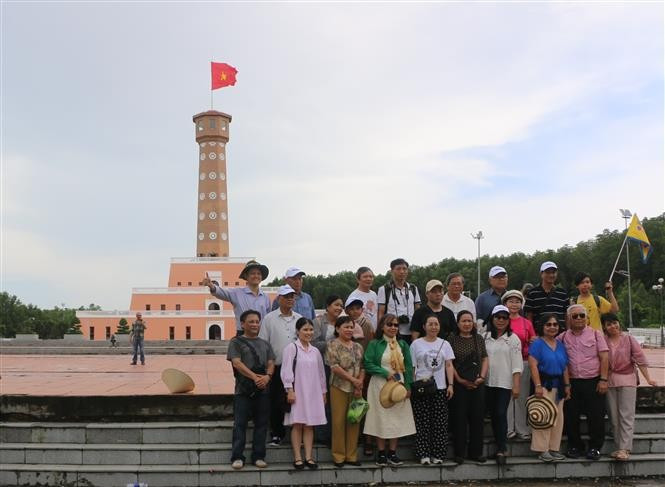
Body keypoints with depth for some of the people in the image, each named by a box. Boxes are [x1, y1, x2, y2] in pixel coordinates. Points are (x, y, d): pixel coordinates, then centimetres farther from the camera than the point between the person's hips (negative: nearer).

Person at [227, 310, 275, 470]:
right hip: (243, 390, -4)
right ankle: (237, 457, 1)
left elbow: (271, 363, 10)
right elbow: (236, 362, -8)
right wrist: (254, 377, -19)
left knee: (261, 424, 5)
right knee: (240, 424, -3)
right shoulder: (236, 342, 4)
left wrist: (267, 376, -13)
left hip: (263, 390, 4)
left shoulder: (265, 344, 18)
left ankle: (258, 456, 12)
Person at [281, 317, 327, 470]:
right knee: (297, 424, -3)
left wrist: (323, 392, 17)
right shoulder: (291, 348, -3)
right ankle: (297, 458, 0)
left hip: (313, 392, 5)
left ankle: (308, 457, 7)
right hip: (297, 392, -5)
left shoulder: (315, 351, 13)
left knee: (309, 425, 5)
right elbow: (287, 370, -8)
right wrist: (290, 390, -14)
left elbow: (321, 373, 18)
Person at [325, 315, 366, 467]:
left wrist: (360, 383, -5)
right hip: (339, 388, -5)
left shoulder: (358, 347, 14)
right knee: (339, 421, -2)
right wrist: (353, 379, -13)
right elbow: (334, 366, -12)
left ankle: (351, 455, 15)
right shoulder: (333, 345, -3)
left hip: (356, 389, 5)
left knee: (354, 421, 6)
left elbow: (362, 367, 11)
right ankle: (338, 456, 8)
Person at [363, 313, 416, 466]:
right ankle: (381, 453, 7)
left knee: (397, 419, 4)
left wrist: (408, 386, 0)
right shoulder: (375, 344, -2)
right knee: (381, 418, -2)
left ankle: (392, 453, 14)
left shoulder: (402, 344, 10)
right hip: (380, 386, -4)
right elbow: (368, 364, -8)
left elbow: (408, 366, 9)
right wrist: (386, 373, -15)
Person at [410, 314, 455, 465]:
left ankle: (438, 454, 8)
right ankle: (424, 454, 4)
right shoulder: (416, 344, 4)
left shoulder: (444, 344, 12)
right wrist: (411, 386, -3)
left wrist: (450, 385, -1)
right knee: (422, 423, -2)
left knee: (440, 423, 1)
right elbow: (411, 367, 3)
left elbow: (449, 366, 9)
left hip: (440, 388, 2)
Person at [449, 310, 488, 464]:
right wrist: (459, 380, -9)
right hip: (459, 384, -4)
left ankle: (476, 452, 16)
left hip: (477, 384, 4)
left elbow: (485, 359, 10)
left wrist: (482, 377, -3)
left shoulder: (479, 339, 11)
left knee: (477, 417, 5)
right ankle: (459, 453, 8)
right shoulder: (452, 339, -2)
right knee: (460, 417, -1)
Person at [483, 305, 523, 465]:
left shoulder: (513, 339, 0)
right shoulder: (485, 337, 7)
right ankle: (501, 446, 19)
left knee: (501, 414, -10)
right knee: (493, 415, 8)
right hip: (488, 382, 4)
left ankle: (501, 449, -6)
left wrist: (516, 386, -10)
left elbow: (517, 365, -4)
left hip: (505, 383, -3)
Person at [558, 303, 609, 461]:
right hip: (572, 383, 3)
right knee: (571, 417, 5)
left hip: (593, 382, -2)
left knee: (596, 416, 0)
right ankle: (575, 446, 20)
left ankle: (595, 447, 14)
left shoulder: (595, 334, 2)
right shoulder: (563, 337, 9)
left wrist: (603, 380, -9)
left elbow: (604, 358, -2)